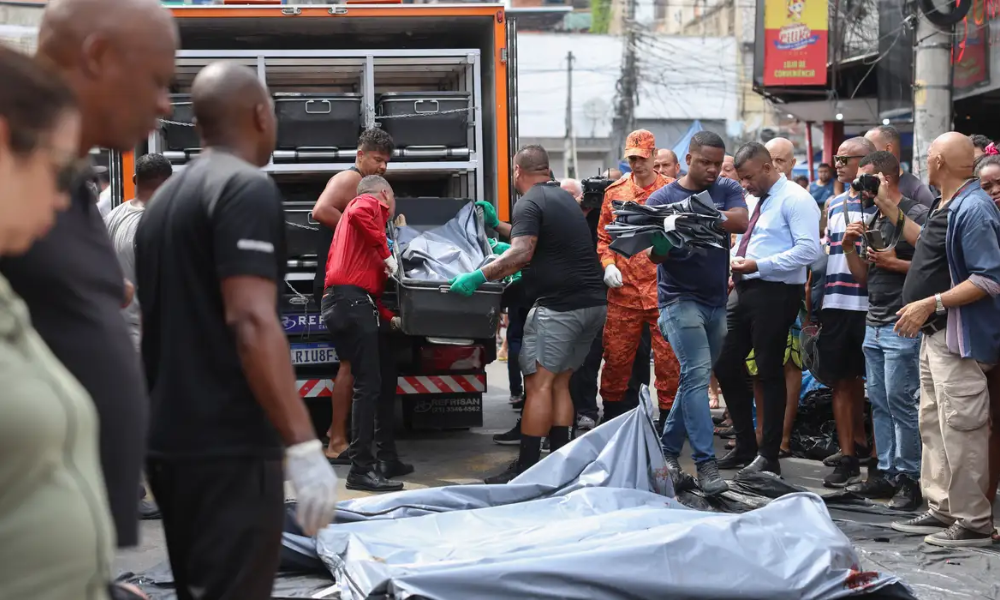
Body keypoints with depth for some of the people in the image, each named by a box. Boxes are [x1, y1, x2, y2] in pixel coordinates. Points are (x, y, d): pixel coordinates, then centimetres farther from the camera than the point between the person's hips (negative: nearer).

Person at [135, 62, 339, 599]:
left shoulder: (165, 197, 15)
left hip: (170, 442, 9)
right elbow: (251, 323, -22)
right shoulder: (246, 188, -12)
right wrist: (304, 445, -24)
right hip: (228, 448, -9)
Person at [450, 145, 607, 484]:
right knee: (559, 383, 13)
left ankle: (526, 467, -10)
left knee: (539, 382, -8)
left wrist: (478, 277, -20)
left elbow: (521, 254, -22)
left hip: (560, 305, -9)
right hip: (594, 304, 9)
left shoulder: (530, 203, -8)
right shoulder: (565, 199, 21)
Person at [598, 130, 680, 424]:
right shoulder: (614, 192, 9)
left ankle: (668, 420, 11)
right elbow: (603, 237, 14)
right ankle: (611, 421, 19)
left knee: (667, 359, 1)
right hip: (624, 290, 2)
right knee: (616, 358, 6)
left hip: (664, 290, -2)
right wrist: (608, 264, -2)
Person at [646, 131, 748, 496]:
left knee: (695, 378, 11)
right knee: (698, 374, -16)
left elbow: (740, 222, -14)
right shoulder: (661, 199, -1)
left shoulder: (728, 191, 7)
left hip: (717, 301, 5)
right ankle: (705, 462, -17)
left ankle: (668, 448, 25)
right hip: (680, 298, -4)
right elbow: (653, 254, -6)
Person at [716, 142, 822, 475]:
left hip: (774, 293, -9)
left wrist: (758, 264, -21)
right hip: (744, 290, 9)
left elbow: (809, 250, -20)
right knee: (726, 365, 10)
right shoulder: (751, 201, 18)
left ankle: (769, 457, 7)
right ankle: (745, 447, 22)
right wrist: (734, 262, 5)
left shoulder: (794, 200, -10)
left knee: (770, 372, -3)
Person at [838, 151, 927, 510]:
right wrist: (849, 247, 4)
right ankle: (887, 472, 16)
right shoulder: (874, 220, 17)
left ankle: (910, 478, -2)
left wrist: (894, 263, -17)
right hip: (874, 324, 9)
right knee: (879, 402, 10)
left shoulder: (916, 215, -9)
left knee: (901, 401, -8)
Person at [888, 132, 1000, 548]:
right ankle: (942, 511, 24)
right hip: (935, 334, 11)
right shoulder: (946, 207, 12)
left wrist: (930, 303, -25)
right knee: (933, 426, 15)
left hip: (959, 337, -11)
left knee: (960, 429, -7)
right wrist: (889, 211, 28)